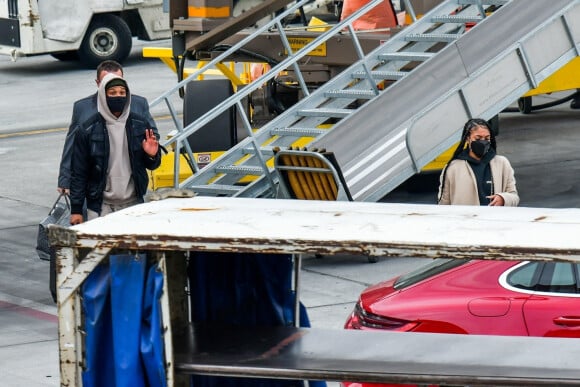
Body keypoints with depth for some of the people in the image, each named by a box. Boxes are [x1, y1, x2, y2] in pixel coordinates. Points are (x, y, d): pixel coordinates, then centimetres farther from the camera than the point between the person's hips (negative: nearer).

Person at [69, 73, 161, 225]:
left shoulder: (140, 124, 5)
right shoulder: (87, 130, -3)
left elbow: (152, 165, 15)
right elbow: (78, 172, 1)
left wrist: (152, 156, -9)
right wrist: (76, 209, 0)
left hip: (133, 203, 3)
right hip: (101, 206, -3)